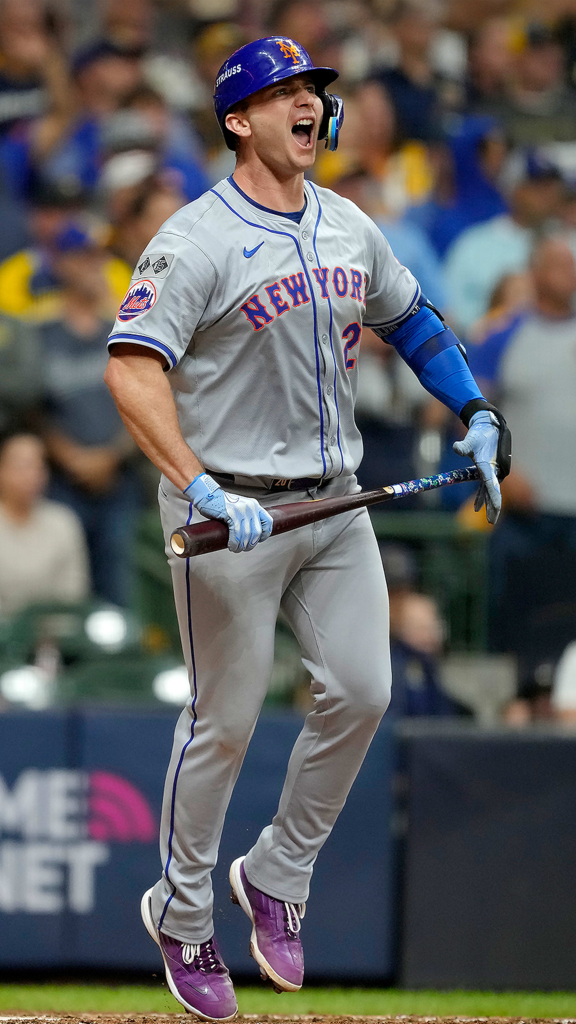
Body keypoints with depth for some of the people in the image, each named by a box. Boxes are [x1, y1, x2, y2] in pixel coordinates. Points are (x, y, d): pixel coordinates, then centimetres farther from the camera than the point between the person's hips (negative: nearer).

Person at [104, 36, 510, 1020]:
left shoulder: (350, 228, 9)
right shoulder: (195, 241, -14)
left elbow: (409, 318, 27)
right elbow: (131, 369, -22)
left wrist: (478, 414, 16)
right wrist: (203, 491, -31)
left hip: (335, 503, 6)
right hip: (231, 513, -6)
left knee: (360, 693, 0)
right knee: (225, 721, 0)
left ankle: (277, 880, 19)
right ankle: (181, 915, 17)